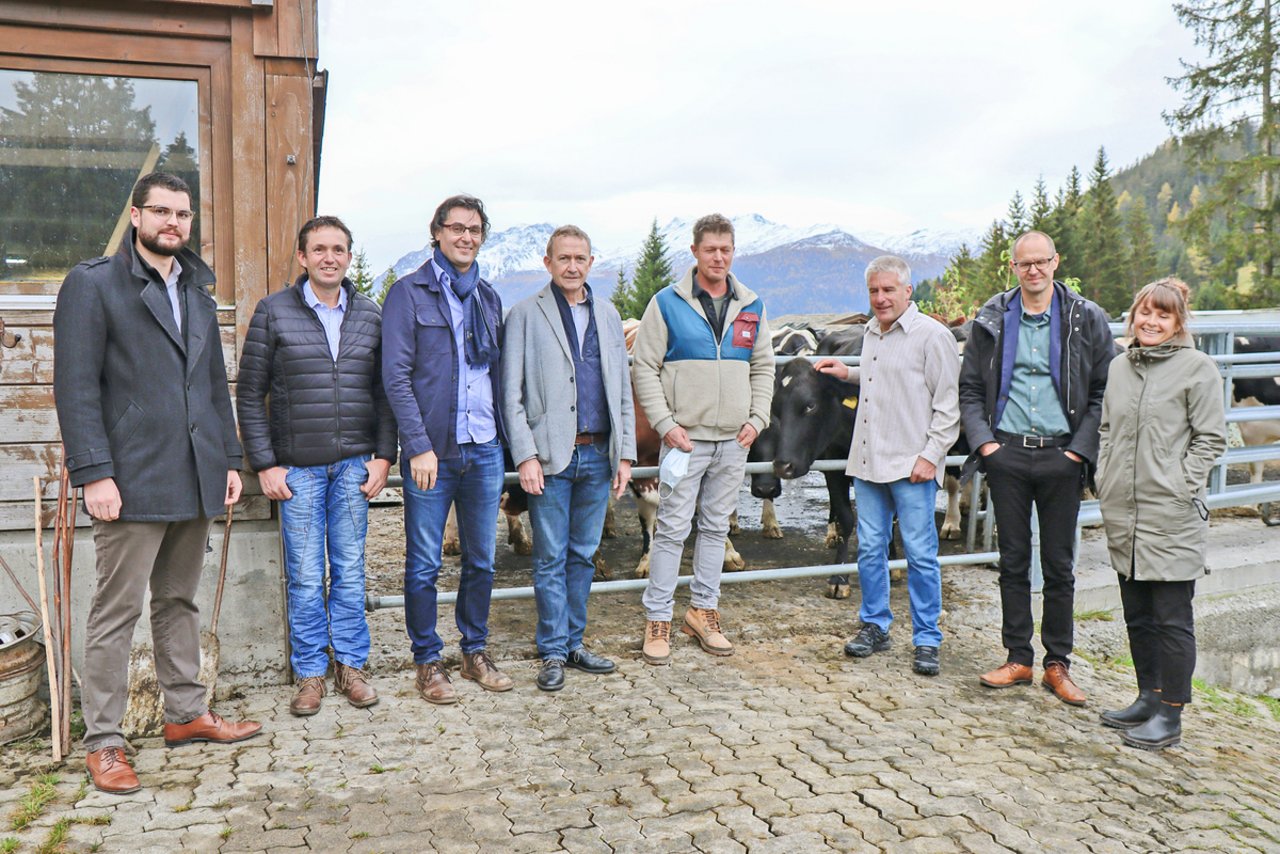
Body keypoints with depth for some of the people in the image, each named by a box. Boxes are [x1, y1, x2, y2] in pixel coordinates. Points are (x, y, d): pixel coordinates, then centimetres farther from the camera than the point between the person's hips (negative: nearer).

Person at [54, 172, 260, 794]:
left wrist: (228, 459, 13)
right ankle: (103, 742, 11)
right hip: (132, 482, -6)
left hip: (195, 481, 6)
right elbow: (76, 388, -8)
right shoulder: (92, 284, -2)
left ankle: (185, 714, 26)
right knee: (116, 612, 1)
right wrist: (94, 473, -15)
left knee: (180, 602, 15)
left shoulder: (197, 292, 17)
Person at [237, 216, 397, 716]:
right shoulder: (274, 311, 0)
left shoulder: (370, 315, 7)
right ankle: (310, 673, 17)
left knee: (350, 571, 8)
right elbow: (250, 395, 0)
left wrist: (383, 456, 1)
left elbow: (384, 392, 10)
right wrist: (264, 464, -5)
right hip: (297, 466, -2)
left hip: (355, 464, 2)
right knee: (305, 576, 3)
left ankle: (351, 665, 22)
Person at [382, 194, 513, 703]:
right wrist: (419, 446, -15)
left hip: (485, 451, 5)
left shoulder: (488, 297, 14)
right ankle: (428, 662, 19)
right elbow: (396, 375, -8)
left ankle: (475, 652, 27)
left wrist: (506, 437, 8)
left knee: (482, 560, 12)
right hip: (432, 452, -4)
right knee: (424, 565, 4)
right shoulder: (409, 293, -2)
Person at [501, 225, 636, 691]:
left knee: (583, 555, 12)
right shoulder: (526, 314, 2)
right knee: (551, 558, 2)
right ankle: (553, 652, 12)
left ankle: (573, 643, 23)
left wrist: (625, 453, 9)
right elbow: (511, 392, -3)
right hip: (551, 456, -4)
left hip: (598, 455, 4)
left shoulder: (607, 314, 15)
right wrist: (525, 455, -11)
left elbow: (623, 388, 15)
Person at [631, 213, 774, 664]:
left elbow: (763, 369, 15)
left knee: (716, 528, 12)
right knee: (672, 528, -2)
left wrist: (756, 420, 2)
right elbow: (644, 368, -5)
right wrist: (666, 424, -13)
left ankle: (703, 612, 24)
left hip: (733, 441, 4)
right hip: (684, 436, -4)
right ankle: (657, 620, 9)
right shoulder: (667, 303, -3)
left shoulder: (751, 307, 9)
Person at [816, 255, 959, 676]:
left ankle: (926, 641, 11)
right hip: (867, 462, 7)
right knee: (870, 548, 11)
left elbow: (949, 405, -9)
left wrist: (930, 455, -14)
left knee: (920, 553, 0)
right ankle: (874, 626, 25)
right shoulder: (872, 333, 15)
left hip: (912, 466, -7)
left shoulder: (933, 335, -8)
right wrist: (848, 373, 20)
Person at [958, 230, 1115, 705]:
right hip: (1006, 453, 1)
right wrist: (982, 440, -3)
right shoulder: (992, 319, 6)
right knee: (1013, 560, 7)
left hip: (1061, 456, -1)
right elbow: (970, 389, 9)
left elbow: (1105, 392, 3)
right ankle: (1018, 659, 18)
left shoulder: (1087, 320, 2)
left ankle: (1057, 665, 18)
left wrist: (1081, 449, -6)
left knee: (1060, 565, 6)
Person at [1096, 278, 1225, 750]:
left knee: (1172, 618, 1)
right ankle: (1149, 697, 29)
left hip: (1172, 516, -6)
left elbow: (1210, 440, -5)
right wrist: (1105, 481, 9)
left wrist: (1180, 488, -12)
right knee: (1137, 615, 15)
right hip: (1122, 514, 6)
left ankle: (1170, 716, 10)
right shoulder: (1119, 368, 12)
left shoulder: (1198, 367, -4)